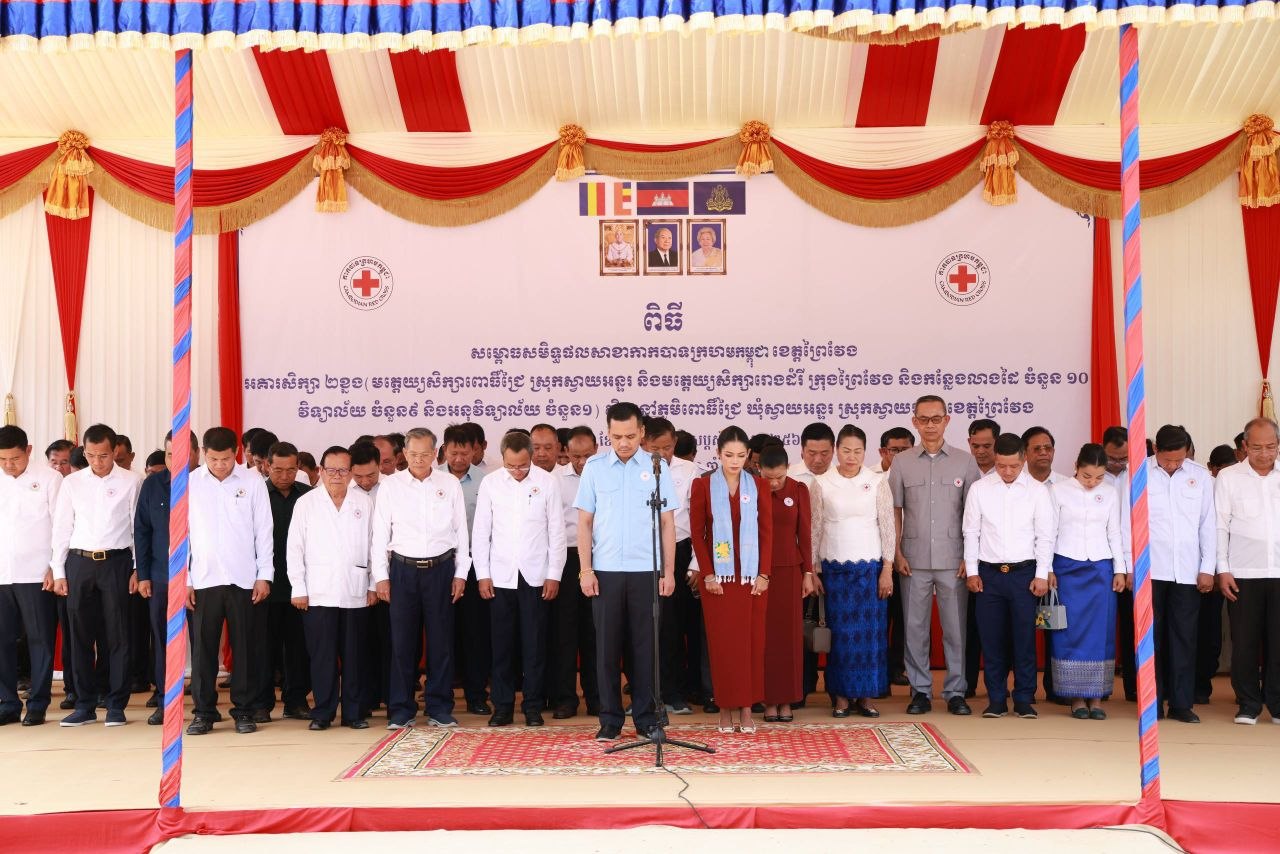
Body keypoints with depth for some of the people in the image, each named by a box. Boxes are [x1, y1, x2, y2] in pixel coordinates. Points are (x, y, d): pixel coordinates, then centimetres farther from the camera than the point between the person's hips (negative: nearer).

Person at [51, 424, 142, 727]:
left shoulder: (131, 482, -2)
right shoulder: (71, 483, 6)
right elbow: (61, 528, 9)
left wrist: (139, 569, -2)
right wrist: (58, 572, 5)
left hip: (116, 562, -3)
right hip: (78, 563, 3)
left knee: (118, 635, 2)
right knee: (80, 636, 7)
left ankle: (116, 705, 11)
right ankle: (84, 705, 18)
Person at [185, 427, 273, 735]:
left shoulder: (253, 482, 1)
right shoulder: (190, 484, 3)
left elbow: (263, 531, 3)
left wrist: (264, 575, -1)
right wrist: (183, 580, 1)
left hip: (244, 579, 0)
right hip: (204, 579, 1)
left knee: (245, 647, 4)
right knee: (203, 647, 3)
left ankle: (243, 710, 14)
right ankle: (203, 712, 14)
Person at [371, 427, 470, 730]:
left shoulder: (450, 484, 3)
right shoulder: (390, 485, 2)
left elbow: (461, 531, 6)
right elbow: (380, 533, 4)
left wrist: (461, 574, 3)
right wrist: (381, 576, 0)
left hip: (441, 568, 0)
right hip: (403, 569, 0)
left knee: (441, 640, 4)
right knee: (402, 641, 2)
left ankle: (440, 708, 14)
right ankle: (401, 710, 11)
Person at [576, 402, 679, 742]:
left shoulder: (657, 467, 3)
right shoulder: (594, 467, 4)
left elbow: (667, 523, 4)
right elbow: (584, 522, 5)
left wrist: (669, 571, 0)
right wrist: (585, 569, -2)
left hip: (647, 571, 0)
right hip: (605, 571, 1)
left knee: (645, 646, 5)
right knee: (607, 646, 4)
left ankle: (646, 718, 16)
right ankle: (610, 719, 14)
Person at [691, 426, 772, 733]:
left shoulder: (759, 486, 5)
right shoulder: (702, 485, 2)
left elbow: (767, 532, 4)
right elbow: (697, 533, 1)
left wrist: (764, 574, -4)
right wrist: (707, 574, -6)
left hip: (752, 577, 1)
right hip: (718, 577, -1)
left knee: (752, 641, 2)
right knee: (722, 642, 1)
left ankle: (747, 708, 11)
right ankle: (727, 708, 10)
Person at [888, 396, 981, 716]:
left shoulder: (964, 461, 4)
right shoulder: (902, 462, 5)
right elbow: (895, 511, 7)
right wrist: (897, 553, 0)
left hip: (953, 559, -1)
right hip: (914, 560, 1)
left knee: (956, 628, 3)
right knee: (915, 628, 5)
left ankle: (956, 692, 14)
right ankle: (920, 690, 15)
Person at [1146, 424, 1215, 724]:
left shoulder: (1200, 475, 5)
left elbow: (1208, 524, 7)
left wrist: (1208, 568, 4)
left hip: (1187, 572, 2)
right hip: (1149, 571, -1)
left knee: (1184, 637, 3)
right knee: (1151, 636, 4)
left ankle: (1181, 704, 11)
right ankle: (1153, 702, 12)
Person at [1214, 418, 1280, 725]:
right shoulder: (1228, 478, 2)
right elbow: (1220, 527, 2)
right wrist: (1222, 570, -3)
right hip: (1243, 573, -1)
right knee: (1245, 642, 3)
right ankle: (1248, 705, 13)